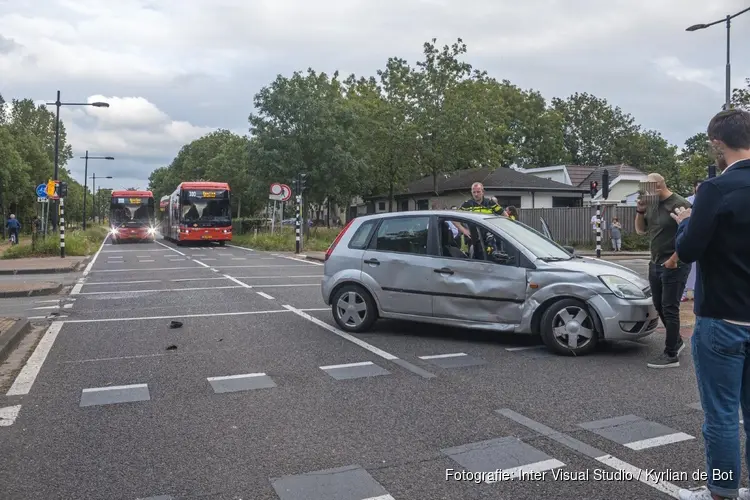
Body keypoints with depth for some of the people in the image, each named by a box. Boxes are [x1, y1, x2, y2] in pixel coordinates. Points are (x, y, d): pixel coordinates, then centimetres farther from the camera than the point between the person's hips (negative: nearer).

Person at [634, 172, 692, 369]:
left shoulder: (679, 204, -15)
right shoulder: (652, 205, 9)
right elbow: (640, 230, 16)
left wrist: (674, 259, -20)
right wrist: (640, 211, 0)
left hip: (674, 265, -8)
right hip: (655, 264, 8)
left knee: (670, 309, -5)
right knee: (659, 306, 15)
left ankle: (671, 355, 2)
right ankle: (676, 341, 33)